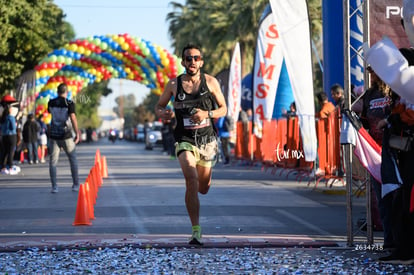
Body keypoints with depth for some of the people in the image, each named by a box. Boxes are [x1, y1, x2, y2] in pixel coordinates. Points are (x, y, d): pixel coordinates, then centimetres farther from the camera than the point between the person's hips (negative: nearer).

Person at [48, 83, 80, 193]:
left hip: (54, 135, 2)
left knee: (53, 161, 4)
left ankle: (54, 186, -3)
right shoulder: (69, 103, -8)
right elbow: (73, 118, -17)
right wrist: (77, 133, -13)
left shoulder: (51, 103, 2)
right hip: (66, 135, -2)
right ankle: (76, 185, 14)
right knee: (73, 160, 12)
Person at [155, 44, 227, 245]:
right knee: (191, 181, -23)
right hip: (185, 140, -2)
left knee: (203, 189, 14)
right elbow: (159, 106, 11)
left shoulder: (211, 82, -1)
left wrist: (207, 114, -14)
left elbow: (223, 108, 6)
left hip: (207, 139, 2)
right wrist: (162, 113, -13)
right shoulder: (174, 84, -1)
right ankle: (196, 230, -19)